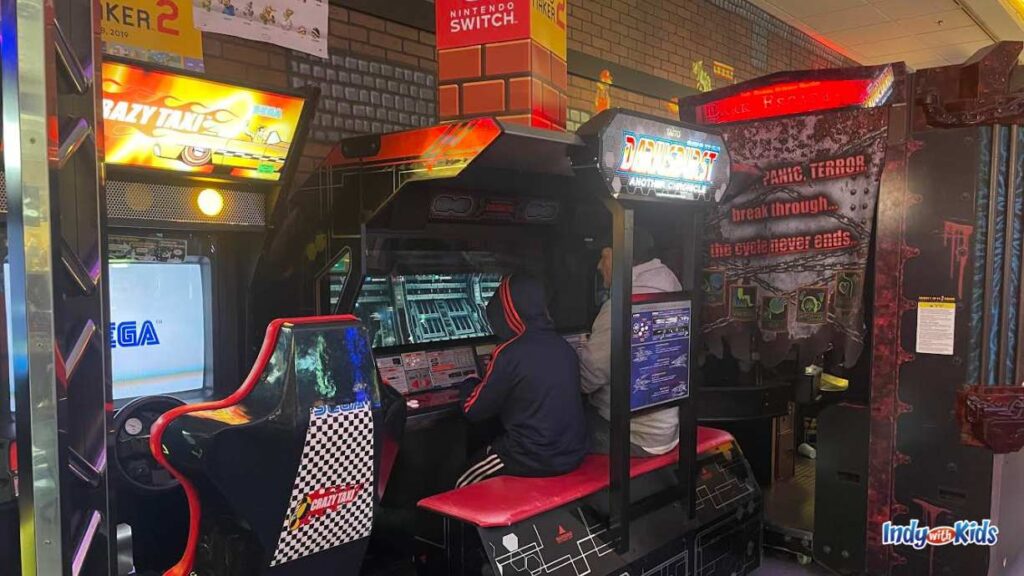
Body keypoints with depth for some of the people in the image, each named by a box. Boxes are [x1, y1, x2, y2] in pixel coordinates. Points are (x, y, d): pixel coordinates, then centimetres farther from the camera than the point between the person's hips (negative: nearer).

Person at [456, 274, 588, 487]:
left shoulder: (509, 353, -17)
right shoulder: (565, 348, 2)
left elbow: (473, 410, -8)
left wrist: (470, 384, 14)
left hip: (534, 460, -7)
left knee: (464, 487, 15)